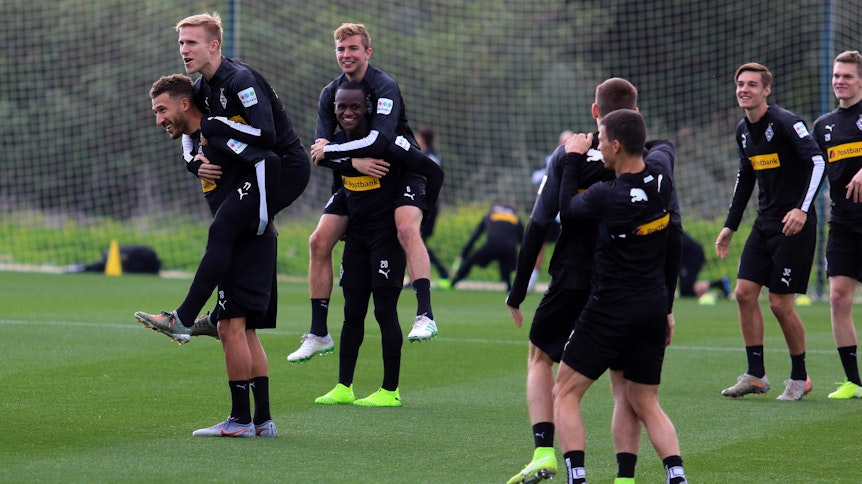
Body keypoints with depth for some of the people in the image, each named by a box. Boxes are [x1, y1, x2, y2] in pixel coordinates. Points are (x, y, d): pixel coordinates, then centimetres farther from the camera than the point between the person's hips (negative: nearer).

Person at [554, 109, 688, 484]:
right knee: (646, 404, 15)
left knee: (565, 393, 6)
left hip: (612, 309, -6)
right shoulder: (662, 179, -3)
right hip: (655, 306, 6)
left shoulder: (607, 196, -21)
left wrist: (572, 157, 11)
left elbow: (566, 208, 0)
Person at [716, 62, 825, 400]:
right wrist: (730, 225, 21)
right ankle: (755, 375, 8)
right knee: (744, 293, 0)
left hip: (794, 224, -8)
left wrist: (803, 208, -33)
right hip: (765, 224, 8)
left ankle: (799, 378, 10)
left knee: (780, 304, -7)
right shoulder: (743, 131, 10)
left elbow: (816, 160, -23)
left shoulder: (785, 122, -15)